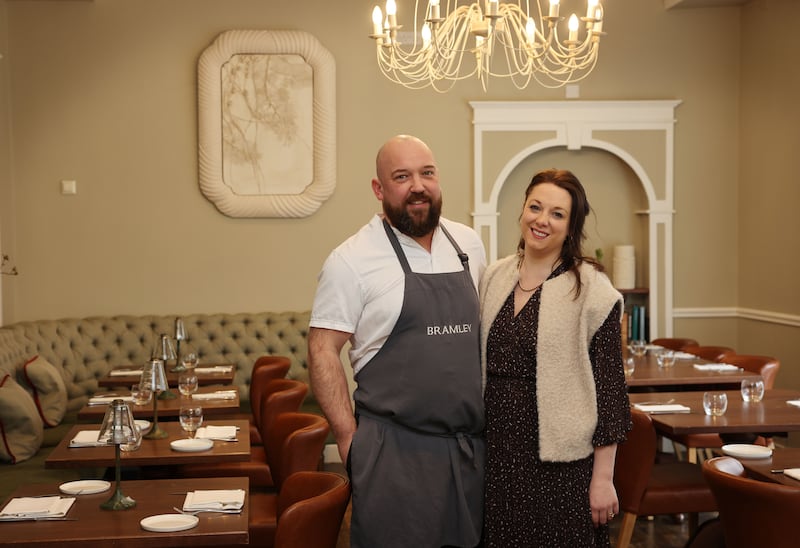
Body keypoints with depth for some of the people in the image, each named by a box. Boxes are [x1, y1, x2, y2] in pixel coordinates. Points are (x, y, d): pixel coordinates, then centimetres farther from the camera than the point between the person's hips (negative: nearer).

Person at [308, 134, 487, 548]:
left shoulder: (469, 244, 9)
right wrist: (349, 437, -12)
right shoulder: (352, 259, -8)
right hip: (395, 451, -5)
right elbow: (322, 350, -8)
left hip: (472, 446, 5)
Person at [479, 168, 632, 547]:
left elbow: (608, 385, -9)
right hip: (498, 450, 4)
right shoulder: (494, 277, 5)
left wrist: (603, 478, -10)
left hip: (560, 458, -4)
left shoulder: (590, 288, -9)